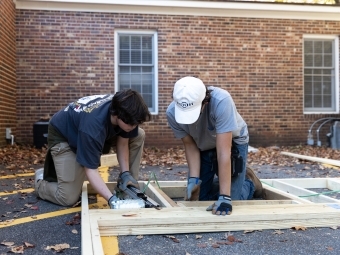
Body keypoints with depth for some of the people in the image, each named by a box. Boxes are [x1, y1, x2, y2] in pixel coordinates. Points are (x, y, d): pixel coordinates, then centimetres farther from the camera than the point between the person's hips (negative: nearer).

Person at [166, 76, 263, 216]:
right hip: (203, 148, 4)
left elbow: (223, 151, -41)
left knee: (232, 201, -10)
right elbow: (190, 145, -15)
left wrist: (224, 197, -41)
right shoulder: (172, 112, -28)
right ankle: (222, 180, 31)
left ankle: (250, 182, 21)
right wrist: (194, 179, -28)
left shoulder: (221, 101, -41)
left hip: (233, 143, -3)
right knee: (197, 199, 5)